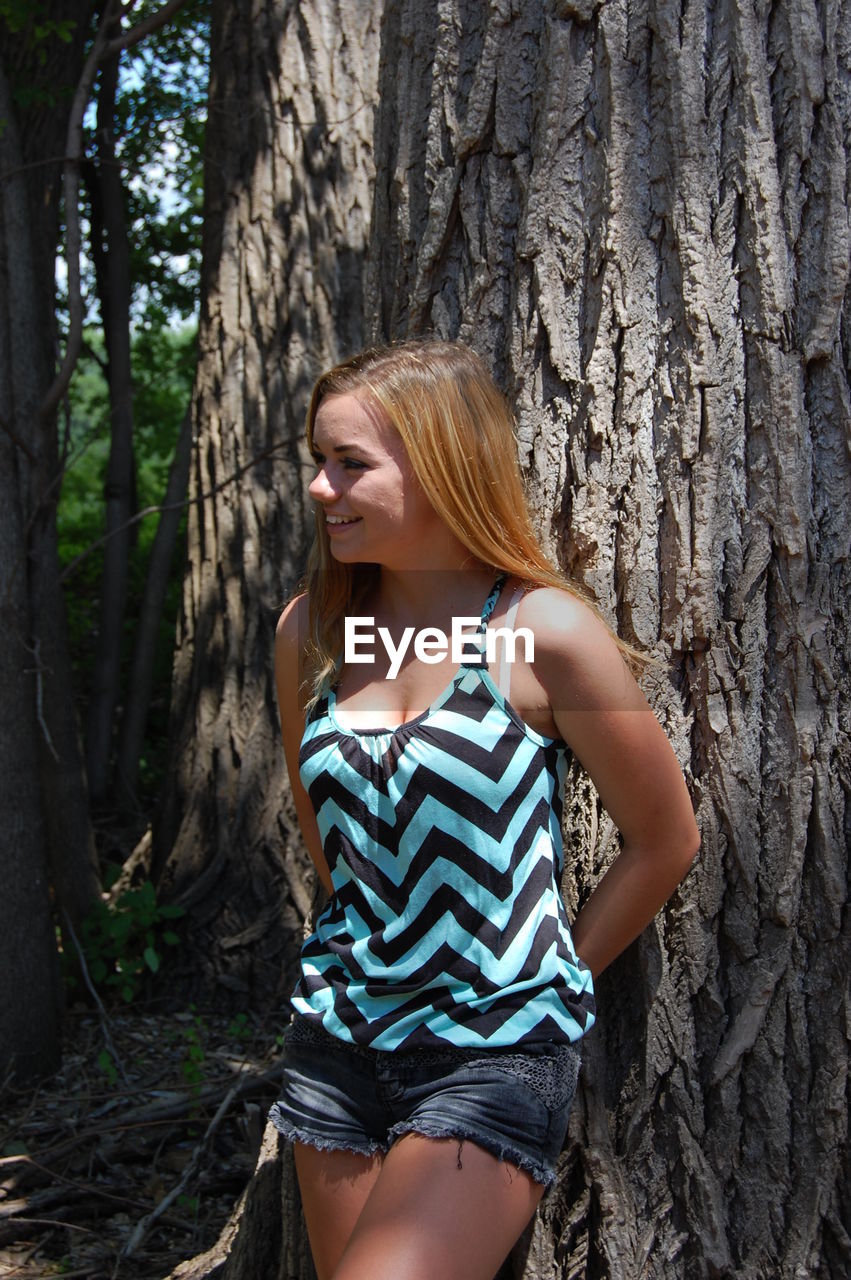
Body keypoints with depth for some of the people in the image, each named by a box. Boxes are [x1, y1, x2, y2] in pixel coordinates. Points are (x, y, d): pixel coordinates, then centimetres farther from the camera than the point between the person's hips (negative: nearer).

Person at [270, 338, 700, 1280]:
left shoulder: (545, 633, -13)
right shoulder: (308, 629, 1)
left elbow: (664, 842, -3)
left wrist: (545, 983, 4)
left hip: (493, 1055, -5)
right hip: (338, 1033, 5)